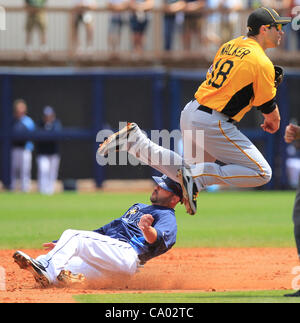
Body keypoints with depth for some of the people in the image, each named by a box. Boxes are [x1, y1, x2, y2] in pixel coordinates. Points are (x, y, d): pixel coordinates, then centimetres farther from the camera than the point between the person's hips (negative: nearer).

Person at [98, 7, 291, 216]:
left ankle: (135, 140, 12)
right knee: (262, 173, -5)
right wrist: (274, 121, 19)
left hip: (190, 112, 9)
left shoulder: (229, 46, 13)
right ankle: (198, 175, -14)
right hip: (212, 124, -8)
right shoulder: (262, 63, -13)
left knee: (188, 175, 26)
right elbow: (269, 107, -6)